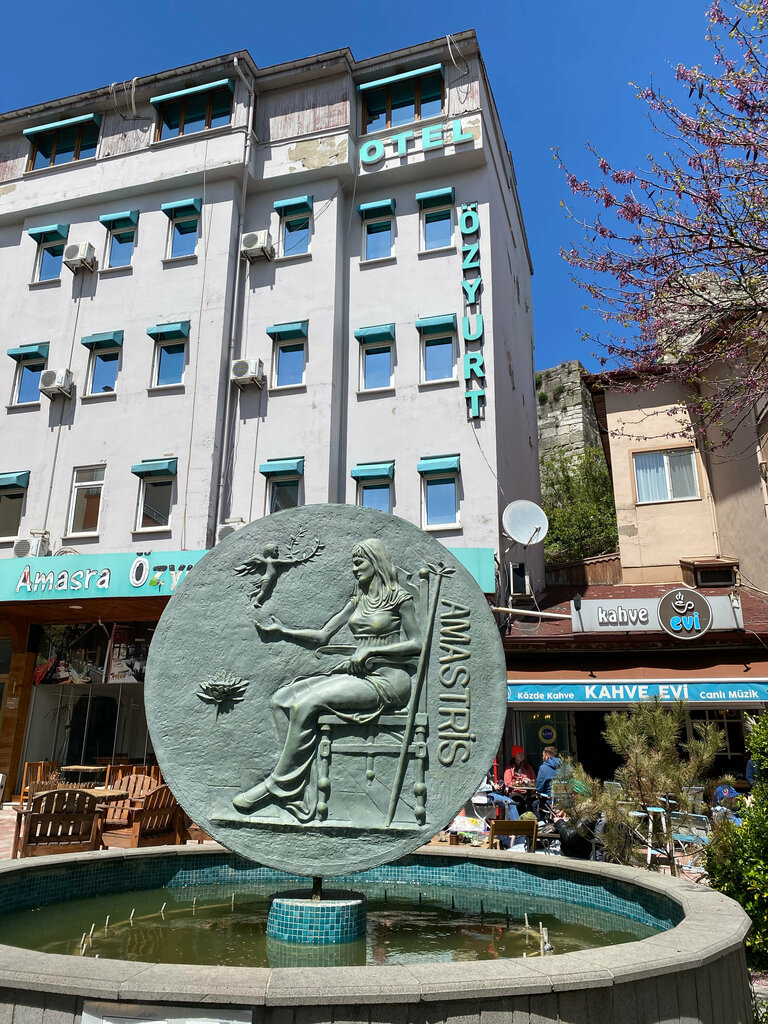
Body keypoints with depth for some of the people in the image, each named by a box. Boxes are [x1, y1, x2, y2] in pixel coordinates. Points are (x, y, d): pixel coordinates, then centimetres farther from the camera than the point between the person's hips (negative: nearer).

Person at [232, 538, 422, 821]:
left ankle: (278, 785, -10)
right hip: (358, 673, 8)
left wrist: (371, 650, -12)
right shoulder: (357, 601, 20)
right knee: (282, 700, -12)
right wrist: (283, 631, 11)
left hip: (387, 678, -7)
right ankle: (304, 798, -17)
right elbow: (322, 636, 18)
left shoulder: (398, 598, 0)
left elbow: (417, 644, -5)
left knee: (306, 703, -26)